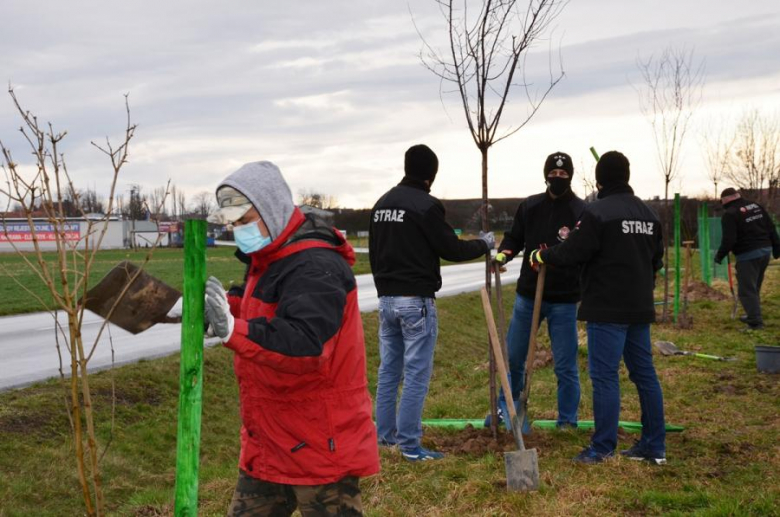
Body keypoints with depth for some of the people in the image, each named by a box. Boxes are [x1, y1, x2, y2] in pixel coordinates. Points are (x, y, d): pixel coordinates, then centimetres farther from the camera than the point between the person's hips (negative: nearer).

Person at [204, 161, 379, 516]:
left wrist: (232, 329, -45)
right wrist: (226, 304, 3)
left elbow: (307, 346, -35)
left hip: (318, 447, -10)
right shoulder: (271, 259, 10)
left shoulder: (315, 267, -22)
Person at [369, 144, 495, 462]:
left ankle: (385, 435, 22)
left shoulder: (382, 204, 11)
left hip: (386, 298, 8)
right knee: (417, 374, -2)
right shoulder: (425, 205, -14)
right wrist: (484, 244, 7)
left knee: (388, 370, 15)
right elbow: (451, 250, -11)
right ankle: (409, 444, 0)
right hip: (416, 301, -8)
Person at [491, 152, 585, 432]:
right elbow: (514, 238, 13)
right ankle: (506, 407, 34)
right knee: (512, 357, 14)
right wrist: (503, 253, -8)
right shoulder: (529, 206, 4)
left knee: (566, 366, 4)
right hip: (528, 294, 4)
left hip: (564, 301, -3)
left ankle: (567, 422, 17)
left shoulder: (582, 211, -7)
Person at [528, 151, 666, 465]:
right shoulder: (648, 213, 12)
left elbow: (572, 253, -14)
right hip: (639, 308, 8)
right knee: (644, 374, 11)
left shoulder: (597, 212, -13)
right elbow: (656, 259, 19)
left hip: (607, 309, -8)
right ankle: (655, 446, 15)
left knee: (605, 376, -4)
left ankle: (603, 448, -1)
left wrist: (541, 256, 3)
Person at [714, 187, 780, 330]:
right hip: (765, 250, 8)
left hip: (748, 255, -8)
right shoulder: (756, 206, 12)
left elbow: (728, 240, -18)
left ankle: (755, 321, -9)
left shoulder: (730, 214, -11)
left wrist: (720, 255, -5)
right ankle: (753, 315, 31)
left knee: (747, 290, -4)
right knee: (754, 287, 21)